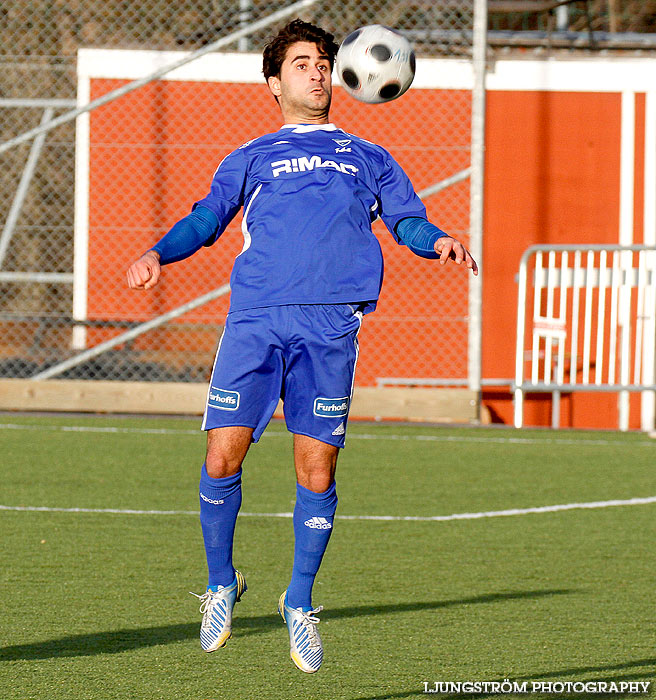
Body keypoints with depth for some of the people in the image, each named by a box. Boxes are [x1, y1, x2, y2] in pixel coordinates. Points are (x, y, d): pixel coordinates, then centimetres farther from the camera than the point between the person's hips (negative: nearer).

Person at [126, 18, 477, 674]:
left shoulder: (367, 158, 25)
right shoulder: (250, 158, 22)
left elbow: (407, 221, 17)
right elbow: (207, 217, 11)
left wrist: (439, 242, -6)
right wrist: (157, 253, -8)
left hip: (329, 323, 0)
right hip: (254, 318, 0)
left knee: (317, 470, -4)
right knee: (223, 457, -9)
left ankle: (300, 604, 13)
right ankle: (221, 584, 13)